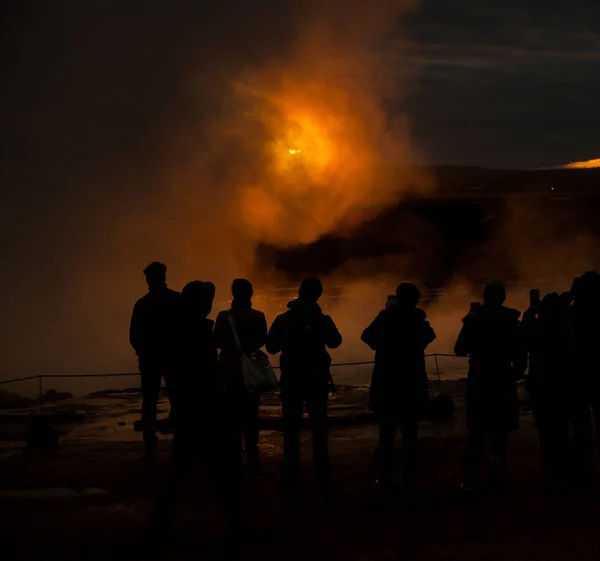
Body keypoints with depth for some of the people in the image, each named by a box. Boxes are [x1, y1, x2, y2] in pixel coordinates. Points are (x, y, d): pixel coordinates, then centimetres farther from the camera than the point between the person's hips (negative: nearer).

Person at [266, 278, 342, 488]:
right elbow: (335, 342, 10)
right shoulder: (323, 320, -7)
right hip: (317, 379, 0)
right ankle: (321, 474, 5)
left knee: (291, 427, 7)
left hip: (291, 379, 0)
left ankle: (290, 474, 5)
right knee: (319, 426, 6)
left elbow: (271, 347, -2)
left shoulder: (283, 320, -8)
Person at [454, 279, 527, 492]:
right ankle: (496, 481, -1)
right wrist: (515, 375, 10)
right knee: (499, 435, 3)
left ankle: (470, 481, 6)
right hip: (503, 384, -1)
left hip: (478, 383, 1)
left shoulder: (474, 319, -4)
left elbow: (460, 349, 1)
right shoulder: (511, 321, -5)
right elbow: (520, 355, -6)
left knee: (476, 433, 11)